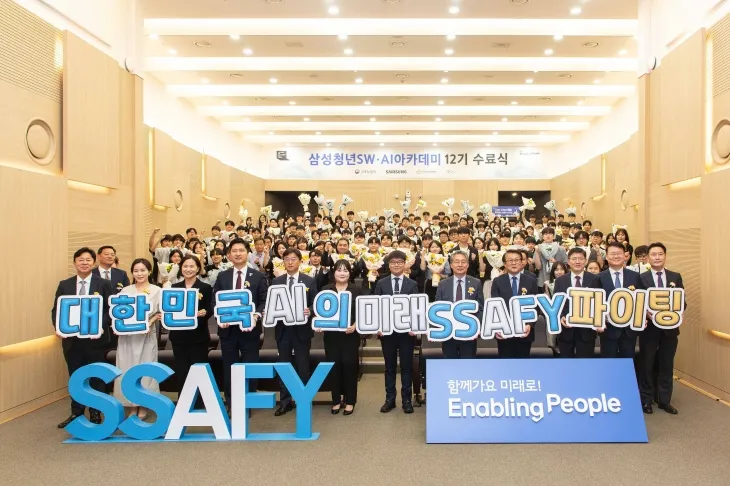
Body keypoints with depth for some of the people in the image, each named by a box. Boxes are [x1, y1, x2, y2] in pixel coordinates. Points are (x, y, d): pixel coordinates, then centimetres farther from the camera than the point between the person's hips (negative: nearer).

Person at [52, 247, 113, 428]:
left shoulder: (104, 284, 0)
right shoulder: (64, 285, 7)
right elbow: (56, 310, 7)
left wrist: (102, 326, -19)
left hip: (95, 339, -2)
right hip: (71, 339, 3)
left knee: (96, 377, 8)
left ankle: (96, 414, 20)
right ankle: (76, 413, 27)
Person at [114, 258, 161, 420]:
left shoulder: (157, 290, 2)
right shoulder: (125, 290, 7)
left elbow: (160, 313, -3)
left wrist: (150, 322, -18)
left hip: (147, 335, -2)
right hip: (127, 335, 2)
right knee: (127, 368, 2)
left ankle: (143, 407, 15)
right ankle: (131, 406, 14)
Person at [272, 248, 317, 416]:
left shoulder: (309, 281, 0)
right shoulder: (276, 281, 7)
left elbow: (314, 304, -2)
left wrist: (309, 311, -23)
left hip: (301, 329, -2)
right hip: (283, 329, 3)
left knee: (303, 366, 5)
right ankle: (285, 402, 20)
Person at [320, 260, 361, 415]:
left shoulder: (356, 290, 1)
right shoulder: (326, 289, 5)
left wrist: (354, 326, -15)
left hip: (350, 334, -1)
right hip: (331, 334, 1)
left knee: (349, 365, 0)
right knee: (334, 365, 4)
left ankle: (350, 401, 13)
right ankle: (336, 400, 18)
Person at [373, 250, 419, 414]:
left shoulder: (412, 284, 4)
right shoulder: (381, 283, 4)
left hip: (406, 330, 0)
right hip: (387, 330, 1)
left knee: (407, 366, 6)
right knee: (389, 366, 10)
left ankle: (407, 399, 17)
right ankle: (390, 399, 20)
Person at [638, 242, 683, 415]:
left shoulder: (676, 277, 6)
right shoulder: (641, 278, -3)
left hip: (669, 327, 2)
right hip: (649, 328, -2)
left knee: (666, 365, 11)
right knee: (647, 365, 8)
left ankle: (664, 400, 23)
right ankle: (646, 400, 20)